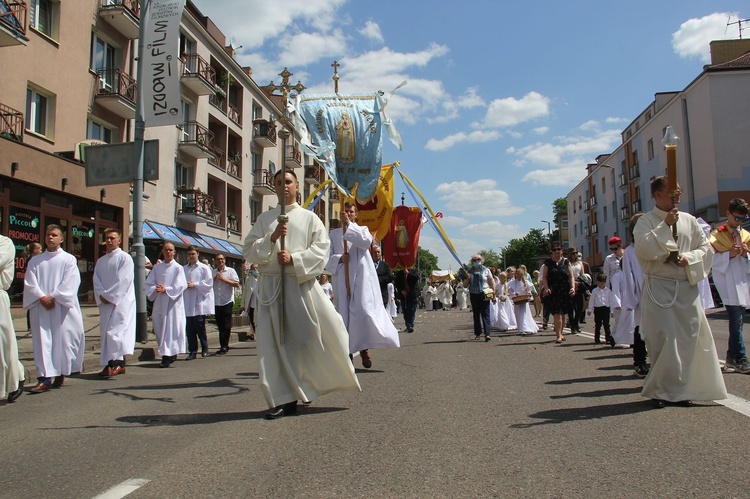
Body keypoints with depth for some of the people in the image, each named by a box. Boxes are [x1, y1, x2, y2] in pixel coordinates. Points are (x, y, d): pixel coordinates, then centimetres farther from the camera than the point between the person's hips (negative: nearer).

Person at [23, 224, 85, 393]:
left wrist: (53, 297, -14)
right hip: (41, 308, 2)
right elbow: (30, 283, 4)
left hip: (63, 307, -2)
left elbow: (69, 283, -5)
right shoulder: (35, 261, 14)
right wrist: (41, 297, -12)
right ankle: (45, 378, -7)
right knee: (43, 340, -4)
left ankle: (60, 374, 10)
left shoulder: (69, 259, 5)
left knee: (63, 339, -2)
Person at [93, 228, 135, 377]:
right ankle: (110, 364, 11)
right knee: (106, 332, 6)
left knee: (115, 330, -16)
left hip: (121, 302, -7)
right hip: (105, 303, 7)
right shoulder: (101, 261, 17)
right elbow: (96, 281, 9)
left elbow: (123, 280, -12)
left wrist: (109, 296, -14)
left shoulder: (125, 258, -3)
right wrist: (101, 295, -9)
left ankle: (117, 362, -18)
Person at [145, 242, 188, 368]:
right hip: (159, 302, 4)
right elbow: (149, 283, 7)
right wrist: (156, 289, -13)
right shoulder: (156, 267, 12)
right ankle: (169, 353, 17)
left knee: (170, 328, -7)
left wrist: (166, 289, -17)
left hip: (173, 302, -4)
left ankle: (168, 355, -5)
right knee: (159, 328, 6)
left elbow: (181, 286, -8)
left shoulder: (178, 268, 0)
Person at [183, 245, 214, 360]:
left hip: (200, 302, -4)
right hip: (187, 303, 4)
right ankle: (192, 351, 9)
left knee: (200, 327, -3)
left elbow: (209, 283, -5)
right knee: (189, 328, 2)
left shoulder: (204, 268, 3)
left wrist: (194, 285, -11)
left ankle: (204, 349, 13)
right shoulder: (183, 269, 14)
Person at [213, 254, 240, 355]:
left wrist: (224, 279, -13)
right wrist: (214, 279, -5)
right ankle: (224, 346, 17)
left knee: (226, 326, -4)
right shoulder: (213, 273, 13)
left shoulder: (231, 271, 2)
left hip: (227, 302, -4)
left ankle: (224, 347, -1)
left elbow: (237, 284, -7)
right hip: (216, 303, 4)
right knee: (220, 325, 8)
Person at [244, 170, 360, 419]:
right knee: (276, 342, -2)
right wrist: (271, 238, -9)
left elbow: (322, 247, -1)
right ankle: (285, 398, 4)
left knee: (310, 337, -8)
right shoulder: (264, 219, 14)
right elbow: (249, 250, 7)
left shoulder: (309, 217, 10)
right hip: (271, 285, 2)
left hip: (302, 284, -2)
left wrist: (295, 259, -14)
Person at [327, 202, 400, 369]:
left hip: (361, 277, -2)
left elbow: (366, 241, -11)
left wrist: (349, 224, -11)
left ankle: (364, 348, -2)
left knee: (363, 311, -13)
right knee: (344, 314, -1)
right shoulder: (334, 233, 16)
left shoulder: (362, 229, 13)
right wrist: (339, 258, -12)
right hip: (342, 279, 2)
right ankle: (347, 351, 6)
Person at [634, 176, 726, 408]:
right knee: (662, 339, -5)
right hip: (659, 288, -4)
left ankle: (681, 389, 15)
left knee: (687, 338, 3)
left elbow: (706, 248, 11)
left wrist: (689, 258, -8)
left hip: (687, 287, 4)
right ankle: (661, 390, 7)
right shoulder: (646, 221, -1)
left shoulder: (689, 220, 11)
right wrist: (665, 224, -16)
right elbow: (643, 249, -17)